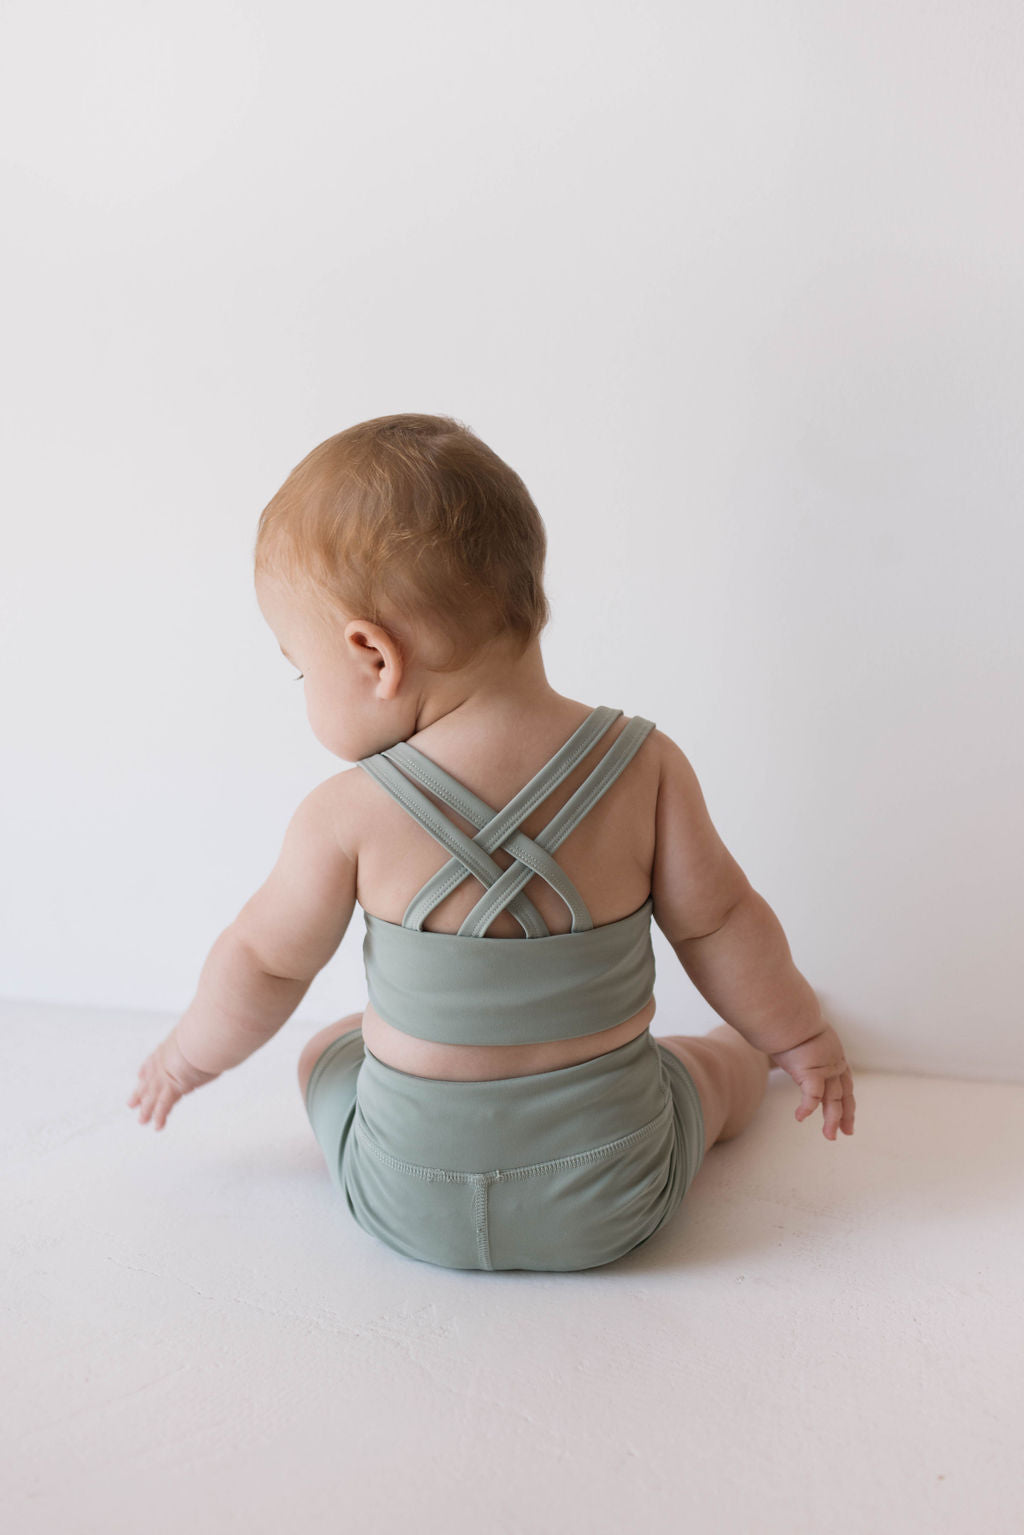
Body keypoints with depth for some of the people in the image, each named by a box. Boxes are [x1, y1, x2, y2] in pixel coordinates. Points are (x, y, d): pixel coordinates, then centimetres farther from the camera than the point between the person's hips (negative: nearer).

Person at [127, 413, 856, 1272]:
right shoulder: (643, 765, -15)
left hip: (411, 1206, 0)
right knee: (724, 1062, 29)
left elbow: (263, 963, -3)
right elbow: (721, 922, -6)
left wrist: (189, 1057, 19)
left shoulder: (349, 818, -18)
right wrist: (800, 1036, 13)